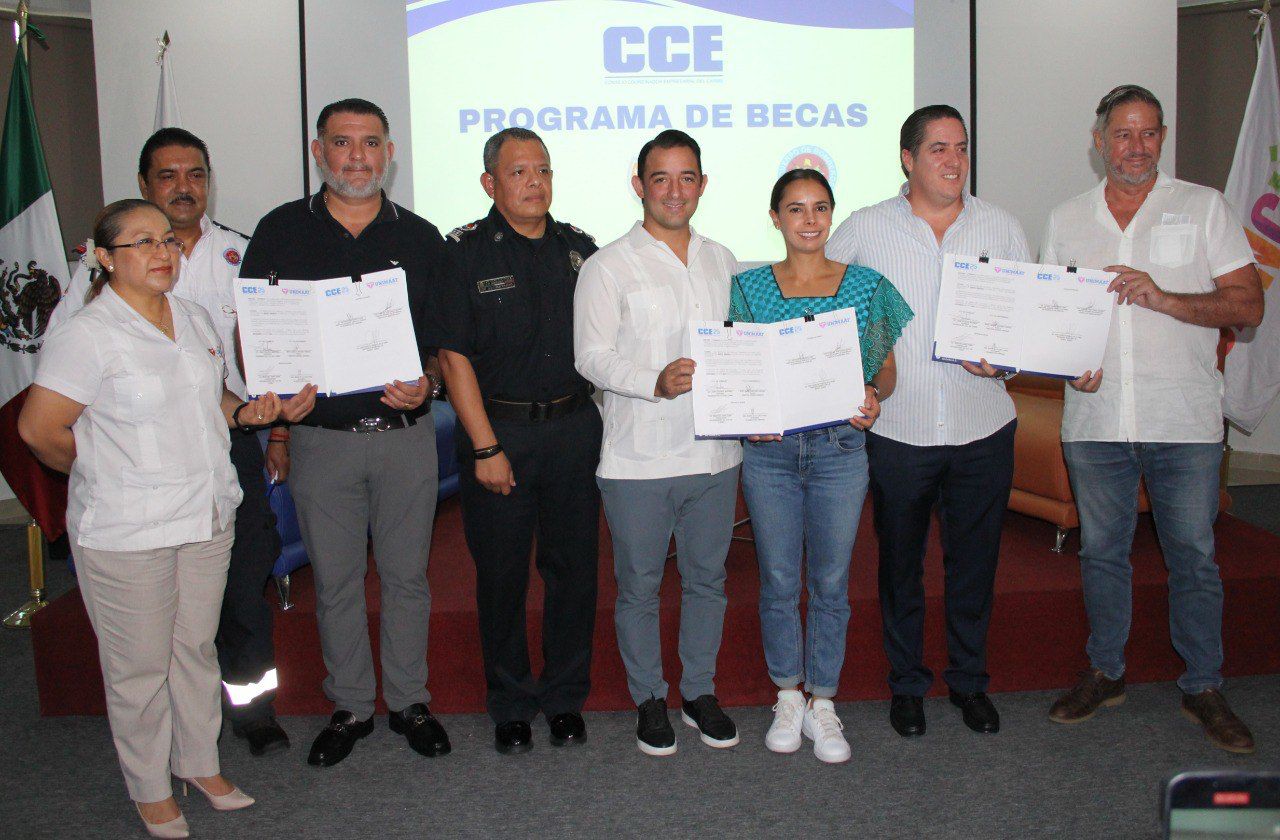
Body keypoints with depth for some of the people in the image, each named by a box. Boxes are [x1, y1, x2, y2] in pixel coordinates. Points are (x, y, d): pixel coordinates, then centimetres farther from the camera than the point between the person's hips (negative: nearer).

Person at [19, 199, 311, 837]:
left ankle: (201, 764, 36)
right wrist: (106, 474, -1)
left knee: (197, 648, 18)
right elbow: (39, 430, -15)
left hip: (206, 519, 6)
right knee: (140, 667, 8)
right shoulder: (87, 335, -15)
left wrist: (245, 412, -2)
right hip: (125, 533, -6)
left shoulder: (194, 320, 7)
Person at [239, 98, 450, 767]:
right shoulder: (281, 232, 4)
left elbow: (447, 338, 9)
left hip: (405, 432, 0)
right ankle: (349, 706, 25)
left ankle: (409, 700, 25)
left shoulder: (421, 237, 6)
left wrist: (426, 382, -12)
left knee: (406, 574, 9)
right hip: (321, 434, 0)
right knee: (335, 579, 9)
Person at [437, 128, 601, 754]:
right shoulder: (464, 252, -3)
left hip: (575, 426, 3)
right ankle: (510, 705, 21)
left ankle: (566, 699, 24)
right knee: (501, 574, 5)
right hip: (499, 427, -3)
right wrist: (486, 447, -12)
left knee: (574, 567, 8)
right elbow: (453, 355, -7)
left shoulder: (579, 248, 9)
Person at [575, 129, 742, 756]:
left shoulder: (721, 261, 12)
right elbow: (591, 356, -9)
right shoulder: (608, 267, -3)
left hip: (714, 453, 4)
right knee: (639, 585, 7)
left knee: (707, 579, 14)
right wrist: (656, 382, -24)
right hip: (638, 461, -4)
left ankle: (700, 692, 31)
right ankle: (649, 699, 25)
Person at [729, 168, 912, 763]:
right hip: (769, 451, 0)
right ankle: (788, 696, 27)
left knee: (830, 582, 8)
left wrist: (874, 396, -14)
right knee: (778, 580, 8)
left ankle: (822, 703, 24)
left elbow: (886, 368, 8)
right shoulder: (748, 288, 2)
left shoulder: (867, 286, 2)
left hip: (841, 451, 0)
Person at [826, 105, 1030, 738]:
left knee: (974, 564, 13)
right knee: (900, 564, 11)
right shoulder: (864, 229, -1)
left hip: (983, 430, 2)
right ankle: (906, 684, 29)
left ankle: (969, 680, 32)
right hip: (897, 430, -1)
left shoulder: (1002, 228, 5)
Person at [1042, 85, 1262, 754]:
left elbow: (1248, 305, -3)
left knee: (1193, 556, 4)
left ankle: (1203, 688, 19)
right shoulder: (1066, 220, 9)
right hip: (1095, 417, 2)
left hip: (1184, 421, -2)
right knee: (1101, 551, 12)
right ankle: (1105, 674, 27)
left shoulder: (1204, 208, 2)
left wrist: (1164, 298, -17)